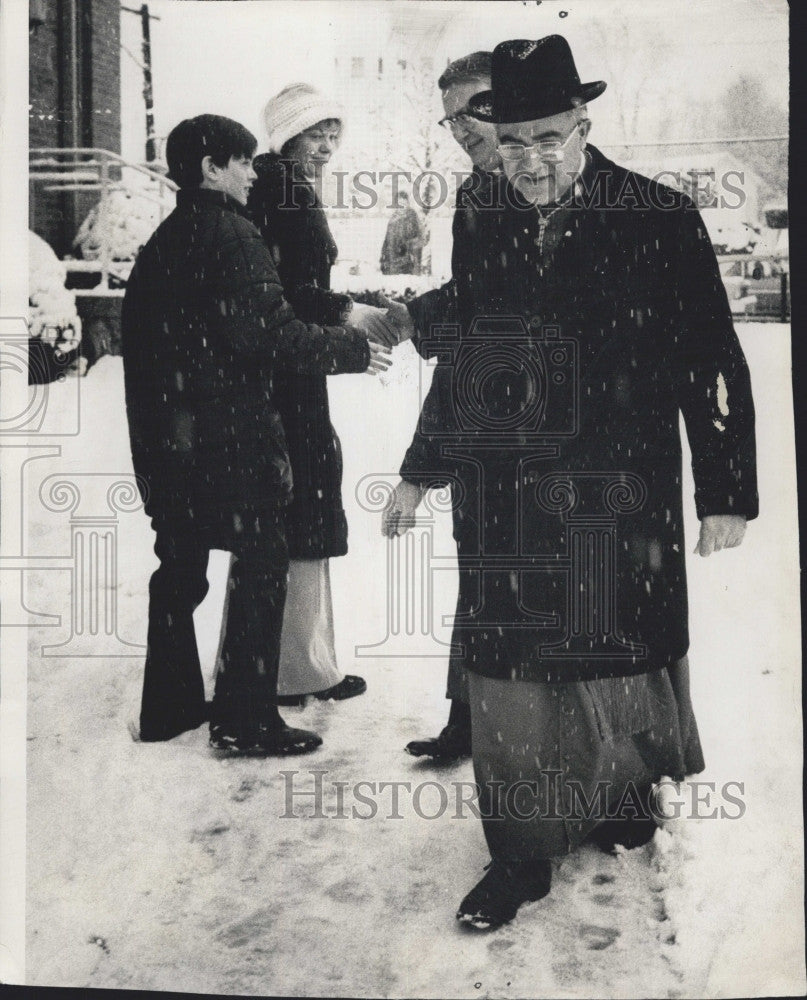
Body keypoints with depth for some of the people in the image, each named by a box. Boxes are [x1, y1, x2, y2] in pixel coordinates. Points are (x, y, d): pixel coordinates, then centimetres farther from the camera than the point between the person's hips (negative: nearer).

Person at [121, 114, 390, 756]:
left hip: (168, 438, 9)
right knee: (262, 562, 0)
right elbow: (271, 333, -19)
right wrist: (351, 348, -8)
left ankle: (170, 705, 25)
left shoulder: (162, 242, 15)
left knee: (180, 568, 15)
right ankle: (246, 719, 3)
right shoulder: (232, 234, -11)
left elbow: (141, 337, 17)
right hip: (233, 433, -8)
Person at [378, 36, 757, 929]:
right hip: (504, 504, 3)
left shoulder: (660, 220, -4)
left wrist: (726, 490, -7)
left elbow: (710, 361, -4)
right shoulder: (490, 230, 7)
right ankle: (520, 856, 23)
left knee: (622, 656, 12)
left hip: (617, 502, -2)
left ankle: (625, 792, 42)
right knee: (508, 674, 6)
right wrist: (422, 469, 16)